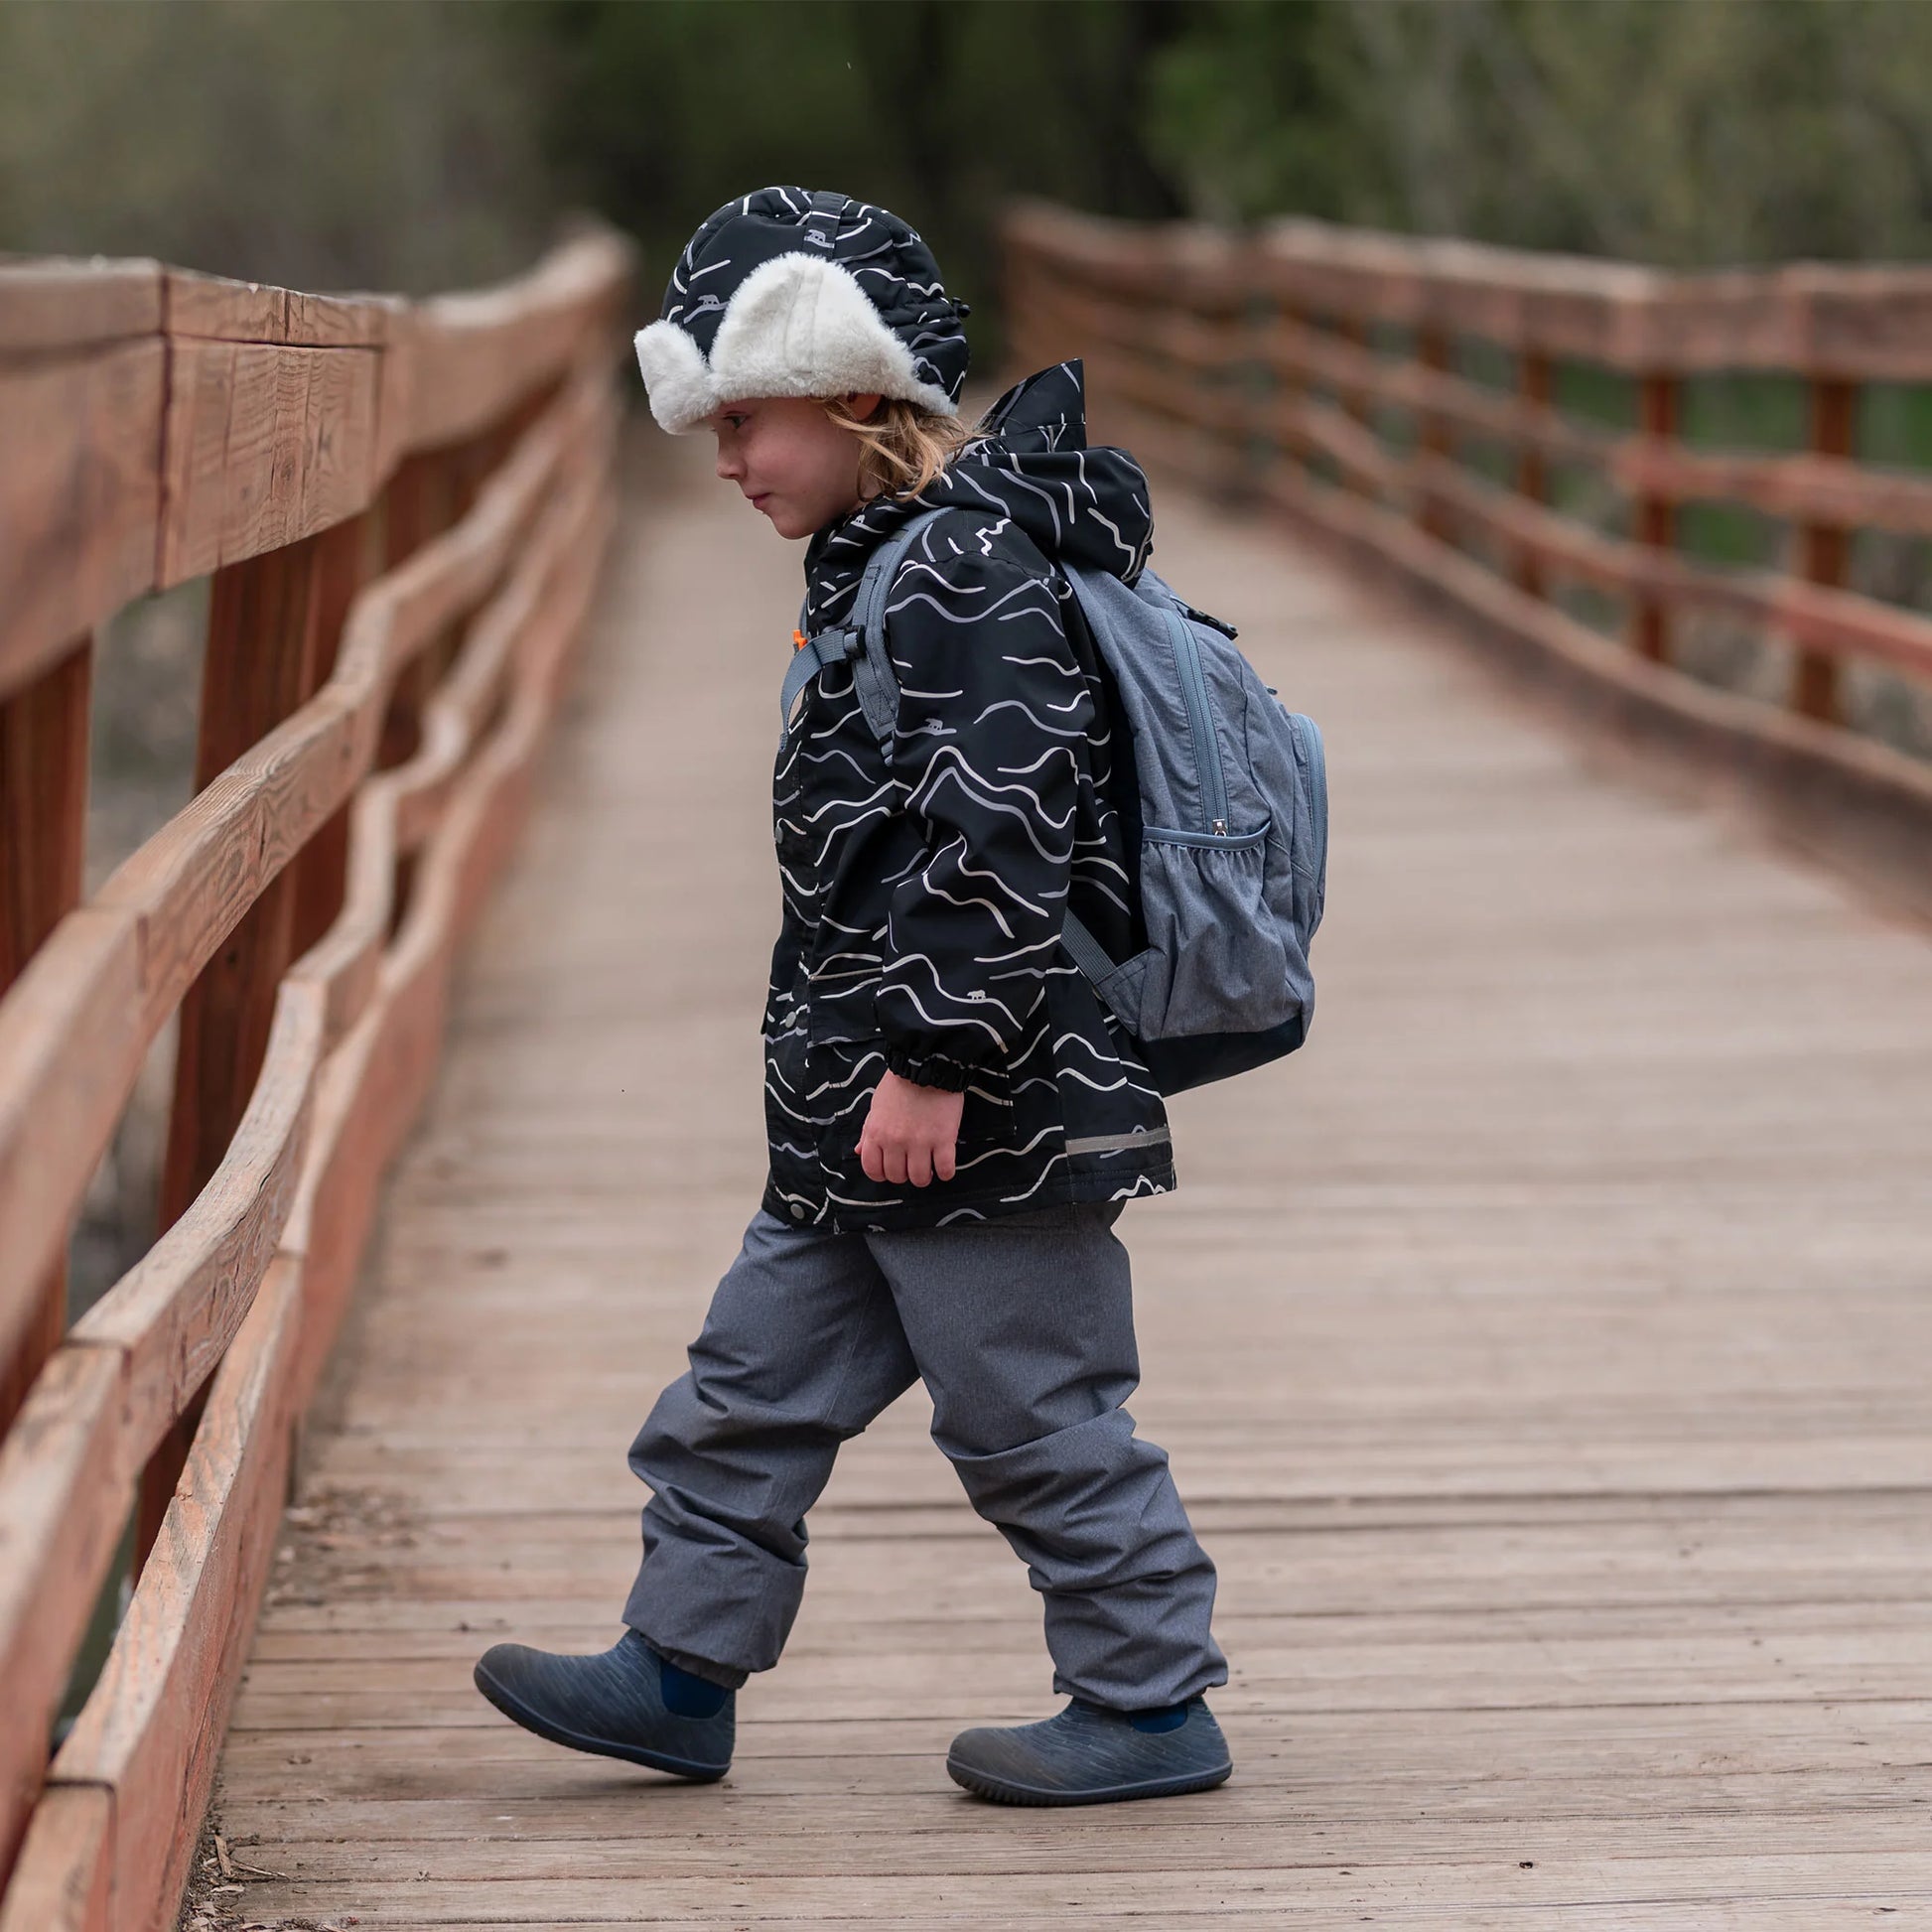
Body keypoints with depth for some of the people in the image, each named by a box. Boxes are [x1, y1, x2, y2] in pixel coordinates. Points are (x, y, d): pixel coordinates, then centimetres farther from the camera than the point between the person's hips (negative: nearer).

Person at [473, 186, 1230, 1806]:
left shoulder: (968, 575, -18)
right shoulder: (899, 563, 14)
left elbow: (998, 836, -25)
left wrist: (933, 1057, -24)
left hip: (990, 1120, -10)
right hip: (860, 1127, 10)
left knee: (1035, 1414, 0)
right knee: (757, 1383, 13)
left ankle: (1150, 1704, 12)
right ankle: (680, 1671, 22)